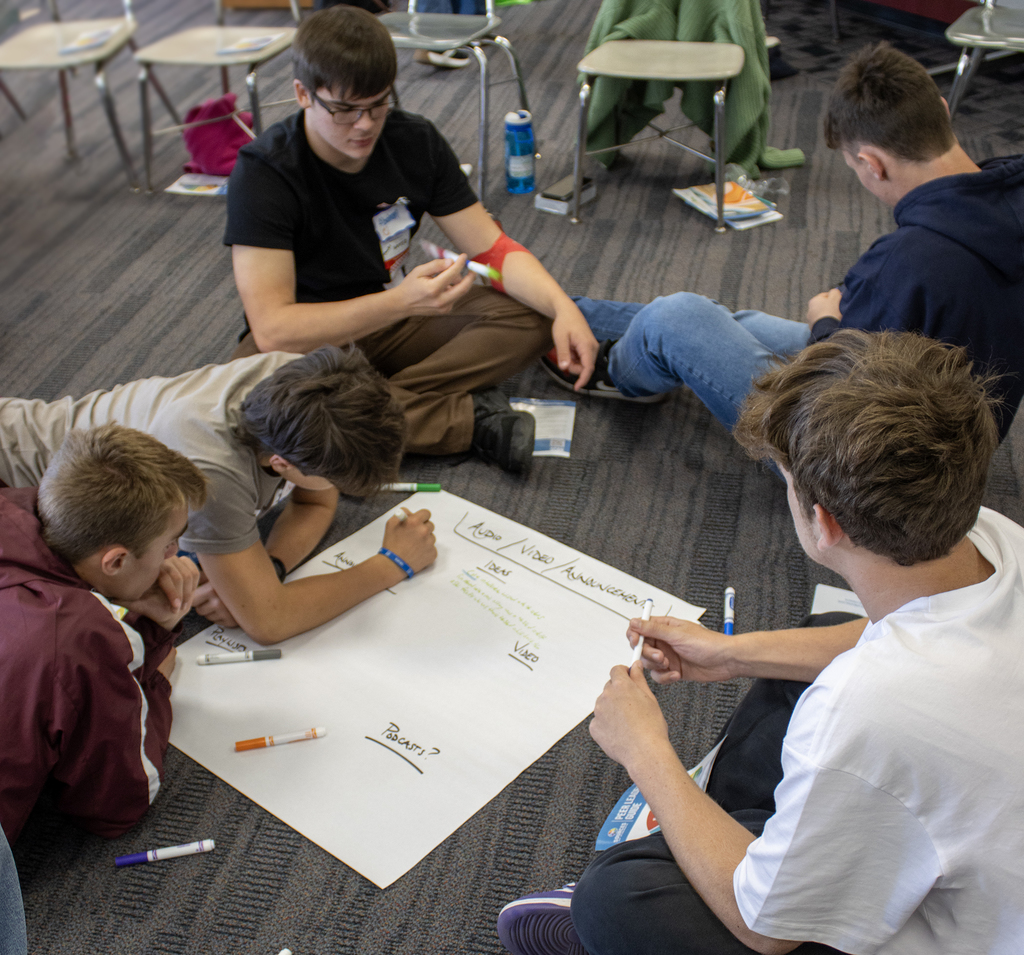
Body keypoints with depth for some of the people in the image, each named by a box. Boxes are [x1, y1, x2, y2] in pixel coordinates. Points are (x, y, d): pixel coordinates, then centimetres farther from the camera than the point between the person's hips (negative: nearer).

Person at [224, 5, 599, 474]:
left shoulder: (415, 141, -8)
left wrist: (563, 307, -26)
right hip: (308, 340, -3)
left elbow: (491, 247, -7)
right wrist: (400, 302, -43)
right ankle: (470, 419, -26)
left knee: (532, 314, -15)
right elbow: (272, 329, -31)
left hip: (395, 318, 4)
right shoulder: (263, 173, -23)